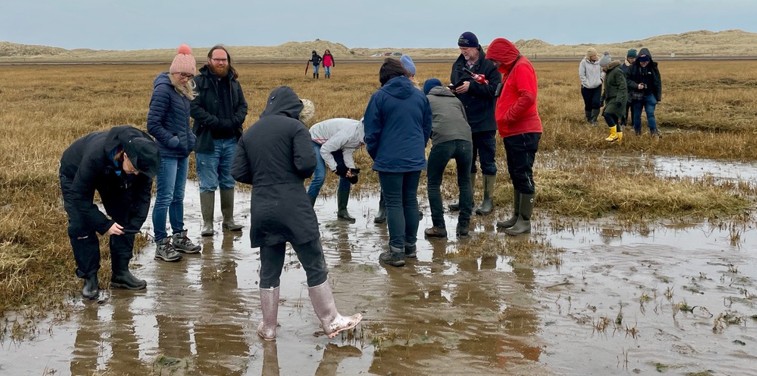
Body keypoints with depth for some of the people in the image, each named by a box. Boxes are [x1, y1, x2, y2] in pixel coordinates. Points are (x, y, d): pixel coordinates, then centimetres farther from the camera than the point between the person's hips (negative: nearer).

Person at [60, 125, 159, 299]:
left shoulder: (142, 158, -31)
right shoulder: (96, 156, -46)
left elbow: (143, 193, -15)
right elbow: (80, 196, -35)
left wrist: (135, 223, -26)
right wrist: (104, 225, -35)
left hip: (113, 176, 5)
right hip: (75, 175, -4)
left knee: (125, 221, -2)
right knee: (81, 225, -14)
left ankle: (121, 273, 10)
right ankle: (89, 278, -2)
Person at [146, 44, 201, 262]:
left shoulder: (184, 90, 10)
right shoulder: (163, 90, -15)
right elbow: (153, 124, -17)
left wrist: (190, 138, 7)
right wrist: (172, 141, -16)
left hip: (182, 153, 9)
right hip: (167, 154, -8)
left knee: (178, 197, 16)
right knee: (165, 199, -4)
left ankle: (179, 237, 26)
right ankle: (161, 245, 2)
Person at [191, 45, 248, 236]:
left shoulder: (233, 82, 10)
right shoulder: (199, 82, -6)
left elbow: (243, 105, 10)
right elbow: (194, 107, -14)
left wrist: (235, 122, -9)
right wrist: (215, 122, -20)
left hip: (231, 140, 5)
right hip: (208, 141, -5)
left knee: (228, 183, 13)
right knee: (208, 184, -1)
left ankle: (228, 220, 23)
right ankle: (207, 224, 5)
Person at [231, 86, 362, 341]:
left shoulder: (249, 133, 12)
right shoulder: (295, 127, -3)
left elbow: (238, 173, 8)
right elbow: (307, 164, -15)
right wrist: (299, 174, 7)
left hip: (262, 210, 5)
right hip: (293, 208, -5)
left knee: (269, 270, 13)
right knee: (315, 266, 5)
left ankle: (268, 328, 19)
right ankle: (331, 322, 11)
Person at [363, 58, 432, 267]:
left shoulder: (380, 97, -7)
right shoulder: (420, 96, 7)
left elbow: (372, 132, -4)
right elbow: (427, 128, 14)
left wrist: (375, 156, 10)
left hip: (389, 161, -4)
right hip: (415, 160, 4)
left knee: (394, 204, 0)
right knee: (410, 201, 15)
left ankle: (397, 251, -2)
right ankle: (410, 246, 22)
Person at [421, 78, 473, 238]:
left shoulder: (426, 100, 25)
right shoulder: (455, 100, 33)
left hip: (443, 141, -3)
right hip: (465, 139, 3)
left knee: (434, 184, 13)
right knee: (465, 183, 20)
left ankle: (439, 227, 9)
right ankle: (463, 225, 19)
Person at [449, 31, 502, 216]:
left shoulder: (489, 65, -9)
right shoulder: (458, 65, 8)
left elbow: (495, 90, -19)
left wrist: (471, 86, -22)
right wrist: (452, 90, -5)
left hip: (484, 124, -6)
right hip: (464, 123, 6)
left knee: (487, 162, 3)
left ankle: (488, 200, 11)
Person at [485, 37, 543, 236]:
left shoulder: (522, 67, -11)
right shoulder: (512, 69, 20)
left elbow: (528, 97, -22)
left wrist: (508, 117, -17)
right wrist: (505, 119, 6)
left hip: (523, 132, -10)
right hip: (513, 132, 10)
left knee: (523, 175, -7)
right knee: (516, 175, 14)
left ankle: (525, 221, -3)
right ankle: (517, 217, 21)